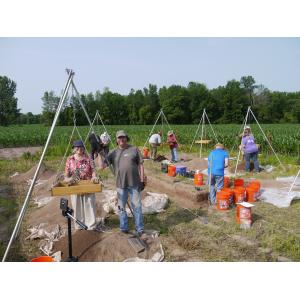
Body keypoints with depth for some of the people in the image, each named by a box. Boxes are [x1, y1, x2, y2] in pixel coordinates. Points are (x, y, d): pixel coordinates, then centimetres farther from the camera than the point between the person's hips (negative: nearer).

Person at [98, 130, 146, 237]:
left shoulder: (134, 150, 1)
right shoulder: (113, 153, 4)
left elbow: (140, 165, 3)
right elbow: (102, 166, -1)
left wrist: (142, 180, -1)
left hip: (134, 184, -2)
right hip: (120, 185, 2)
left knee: (137, 206, 6)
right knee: (121, 207, 13)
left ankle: (140, 229, 18)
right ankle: (123, 228, 29)